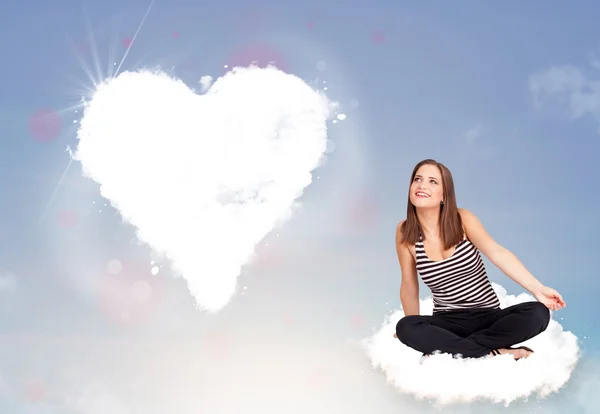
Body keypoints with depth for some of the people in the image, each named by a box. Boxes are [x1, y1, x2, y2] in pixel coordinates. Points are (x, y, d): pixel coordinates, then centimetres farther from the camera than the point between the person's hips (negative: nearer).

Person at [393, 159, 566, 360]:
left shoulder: (463, 219, -7)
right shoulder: (405, 232, -5)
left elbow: (497, 253, -20)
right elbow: (409, 285, 3)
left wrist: (537, 288, -31)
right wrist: (416, 334, 5)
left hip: (488, 317, 1)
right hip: (447, 323, 0)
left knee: (537, 313, -26)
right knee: (405, 328, -31)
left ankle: (447, 348, -23)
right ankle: (495, 353, -25)